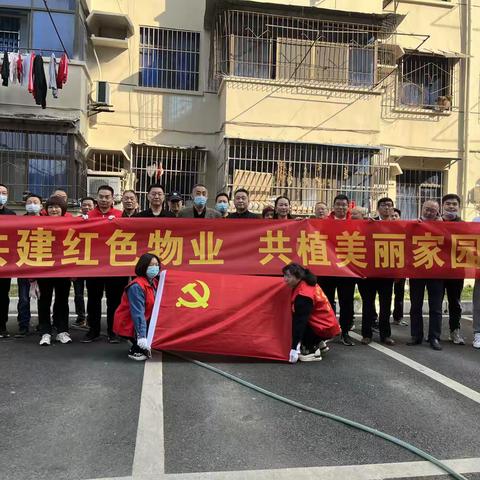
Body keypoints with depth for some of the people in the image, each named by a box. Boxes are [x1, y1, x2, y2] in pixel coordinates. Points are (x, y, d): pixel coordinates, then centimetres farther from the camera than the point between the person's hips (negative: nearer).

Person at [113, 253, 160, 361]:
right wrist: (142, 336, -35)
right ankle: (134, 352, 1)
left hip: (144, 321, 8)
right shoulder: (136, 286, -24)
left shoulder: (154, 282, 2)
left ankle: (141, 349, 9)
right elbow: (138, 313, -30)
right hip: (127, 324, -8)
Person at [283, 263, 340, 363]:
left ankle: (312, 350, -7)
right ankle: (319, 343, 22)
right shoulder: (307, 284, 2)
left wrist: (294, 348, -25)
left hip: (325, 328, -9)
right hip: (328, 324, 9)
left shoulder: (303, 295, -25)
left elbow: (300, 321, -26)